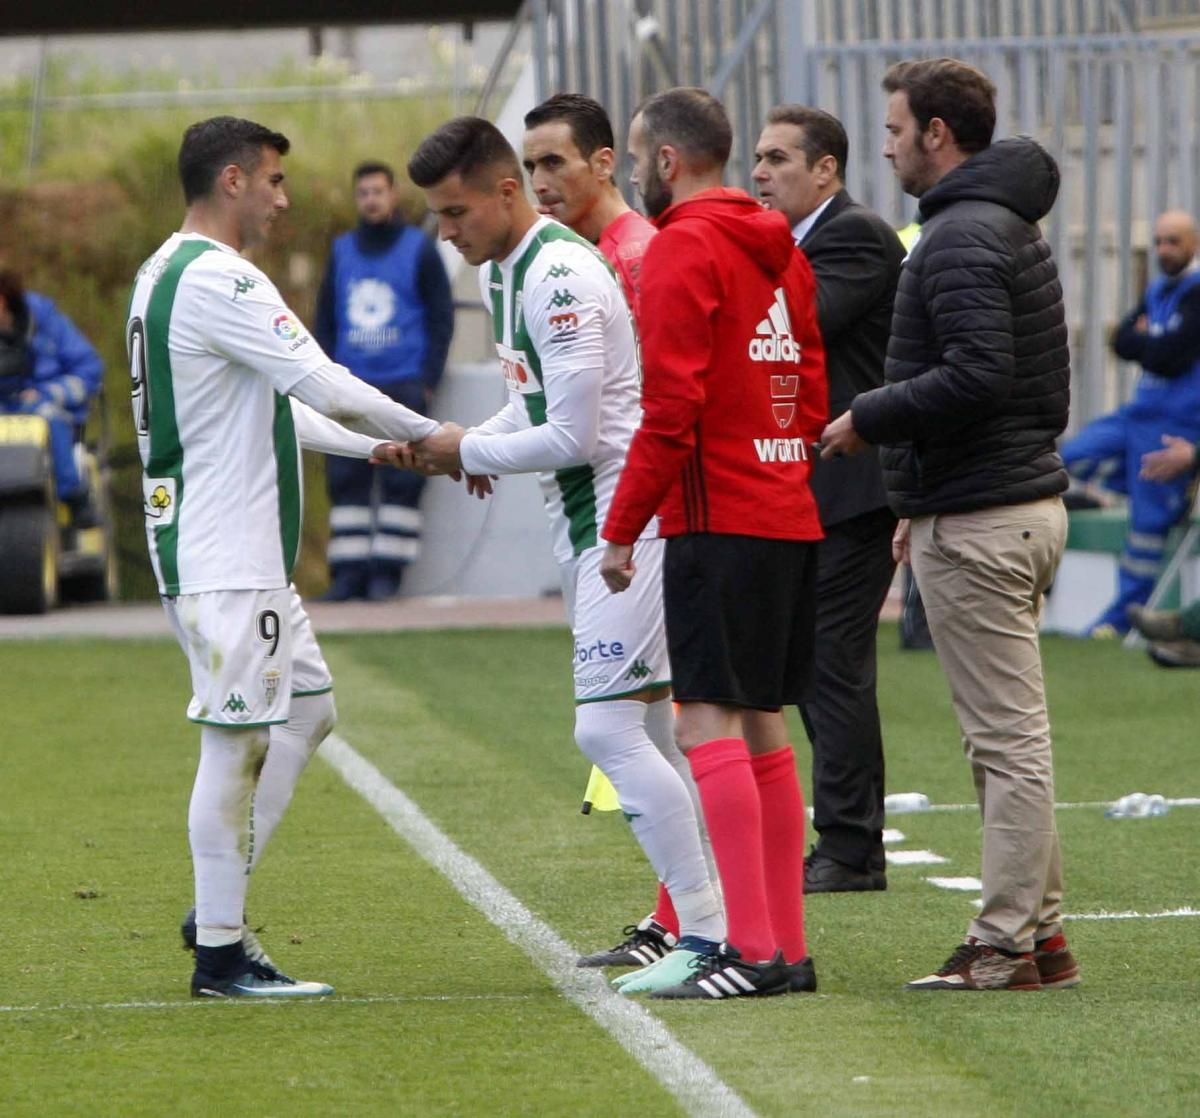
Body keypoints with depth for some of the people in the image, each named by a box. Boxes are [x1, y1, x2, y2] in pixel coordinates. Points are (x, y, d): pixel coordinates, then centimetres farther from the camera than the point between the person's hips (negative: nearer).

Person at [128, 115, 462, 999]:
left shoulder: (168, 275, 17)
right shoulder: (217, 279, -17)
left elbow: (270, 403, 24)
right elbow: (323, 386, -20)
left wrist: (368, 446, 18)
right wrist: (426, 434, -9)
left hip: (245, 553, 11)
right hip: (225, 556, -11)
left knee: (306, 709, 16)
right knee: (238, 739, -7)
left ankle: (220, 907, 17)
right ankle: (221, 952, -3)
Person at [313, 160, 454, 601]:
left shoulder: (419, 249, 4)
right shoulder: (341, 251, 14)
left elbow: (441, 318, 3)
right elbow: (324, 320, 18)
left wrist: (427, 381, -5)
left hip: (404, 386, -3)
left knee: (401, 481, -5)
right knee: (346, 479, -1)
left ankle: (387, 572, -4)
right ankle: (348, 573, 0)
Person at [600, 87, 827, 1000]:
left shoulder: (684, 248, -10)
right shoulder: (779, 248, 16)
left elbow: (671, 407, -16)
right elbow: (814, 389, 19)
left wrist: (622, 528, -11)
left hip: (718, 519, -9)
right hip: (791, 514, 9)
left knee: (710, 723, -9)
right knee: (761, 727, 12)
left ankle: (752, 947, -16)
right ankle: (787, 945, 13)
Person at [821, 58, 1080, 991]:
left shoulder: (961, 238, -15)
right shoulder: (1014, 226, 18)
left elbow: (976, 374, -26)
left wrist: (871, 418, -12)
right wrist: (925, 500, 21)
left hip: (977, 525, -10)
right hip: (1027, 498, 10)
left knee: (1006, 738, -7)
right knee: (1015, 734, 13)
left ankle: (1007, 947, -5)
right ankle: (1040, 930, 15)